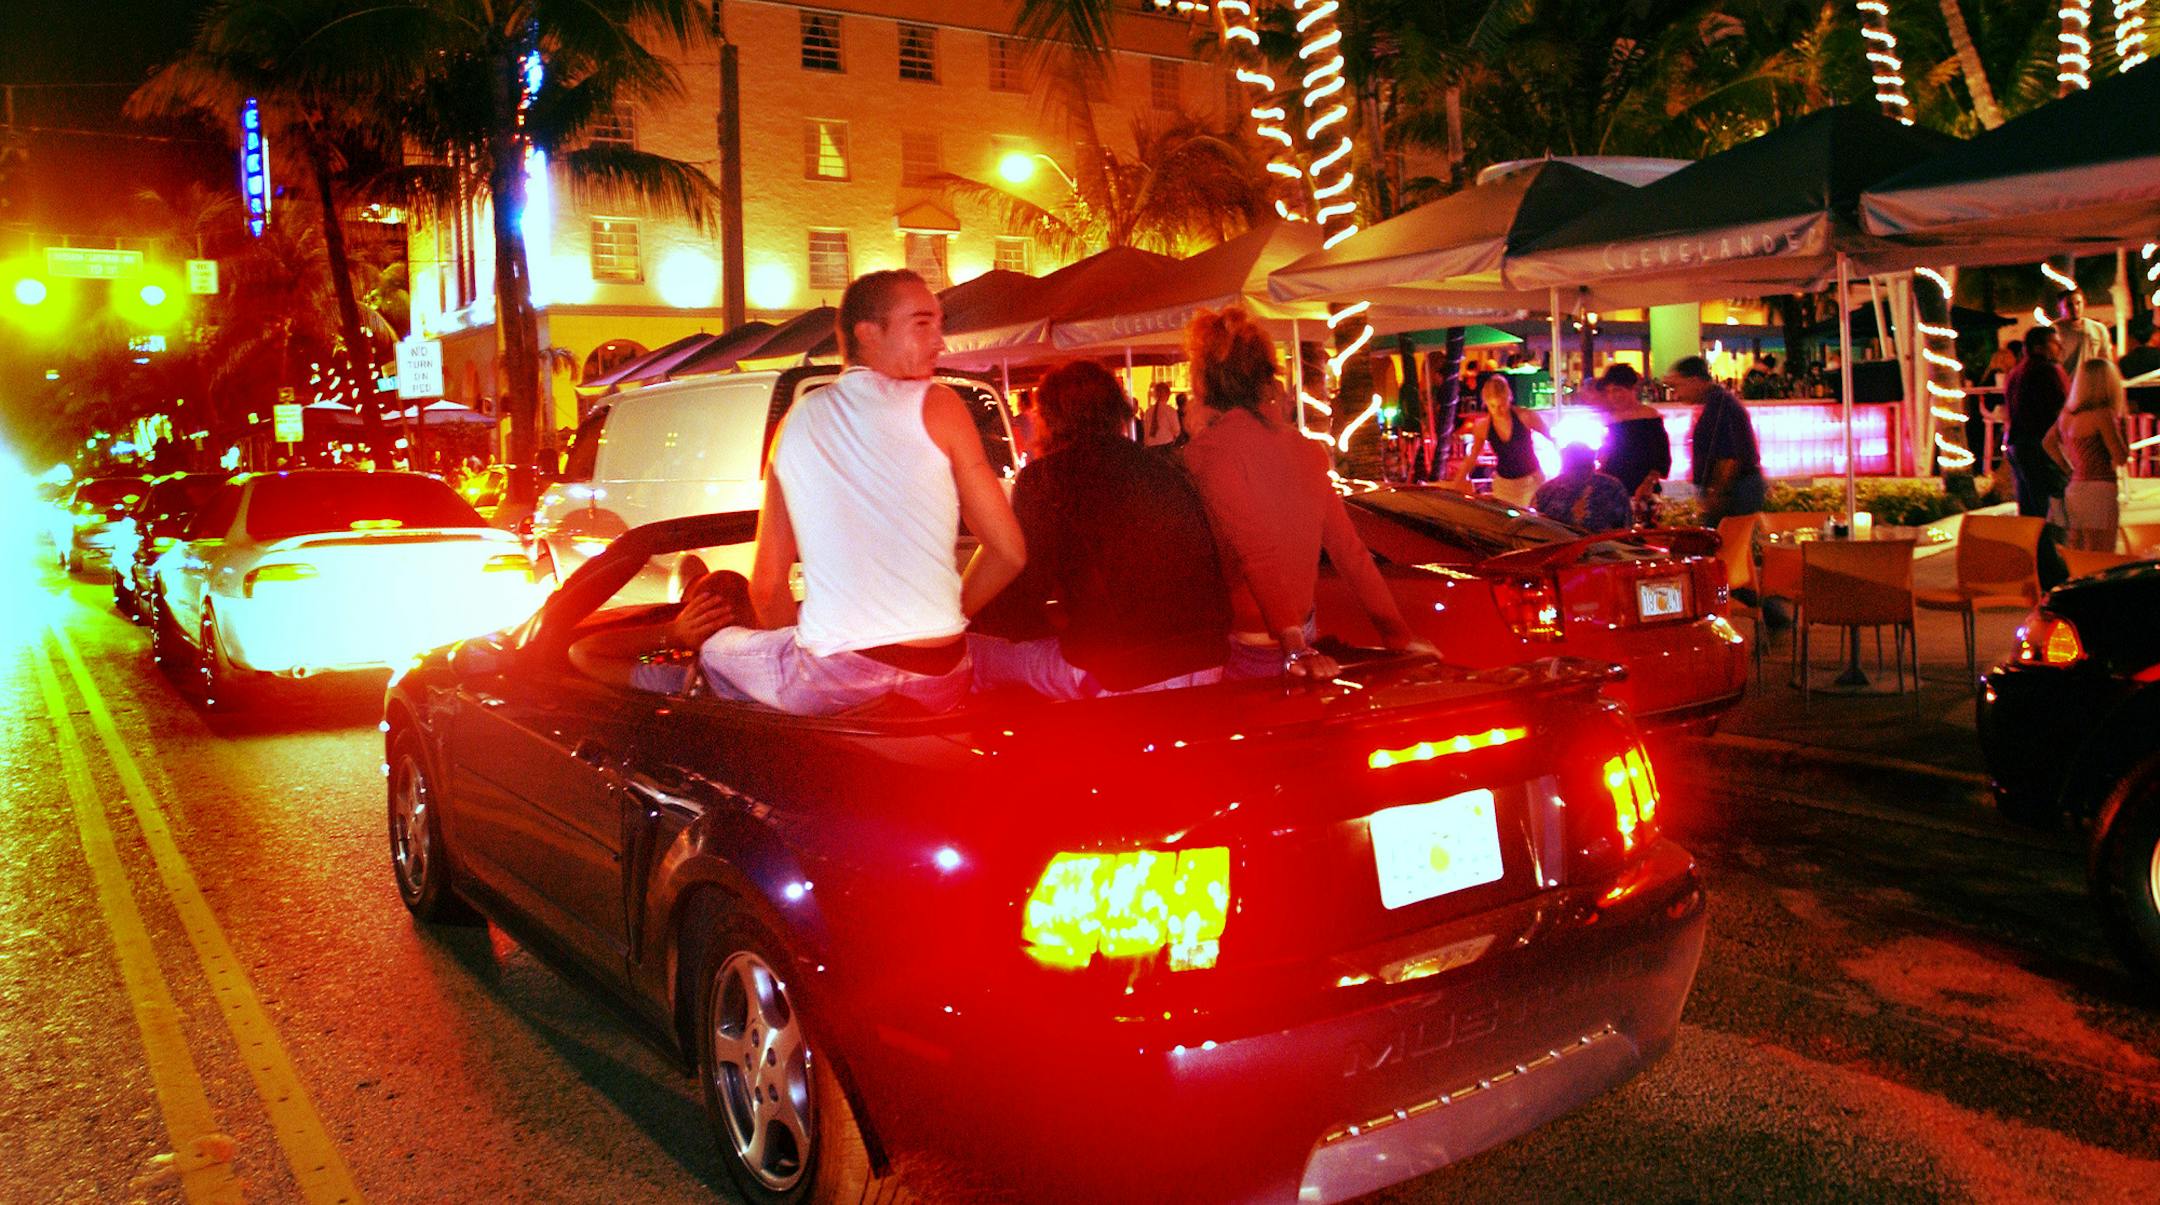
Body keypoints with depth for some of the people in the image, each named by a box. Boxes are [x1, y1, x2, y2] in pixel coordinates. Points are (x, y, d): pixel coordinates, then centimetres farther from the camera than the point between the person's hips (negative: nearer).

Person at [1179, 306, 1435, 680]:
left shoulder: (1212, 448, -12)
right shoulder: (1301, 446, 8)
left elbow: (1257, 552, -22)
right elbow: (1348, 548, 7)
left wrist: (1295, 647, -28)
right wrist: (1397, 635, 8)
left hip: (1247, 652, -7)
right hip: (1304, 633, 7)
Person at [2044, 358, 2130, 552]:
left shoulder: (2068, 412, 9)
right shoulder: (2102, 414, -12)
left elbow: (2048, 442, 22)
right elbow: (2121, 457, -12)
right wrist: (2120, 422, -3)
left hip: (2073, 489, 8)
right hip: (2099, 490, -8)